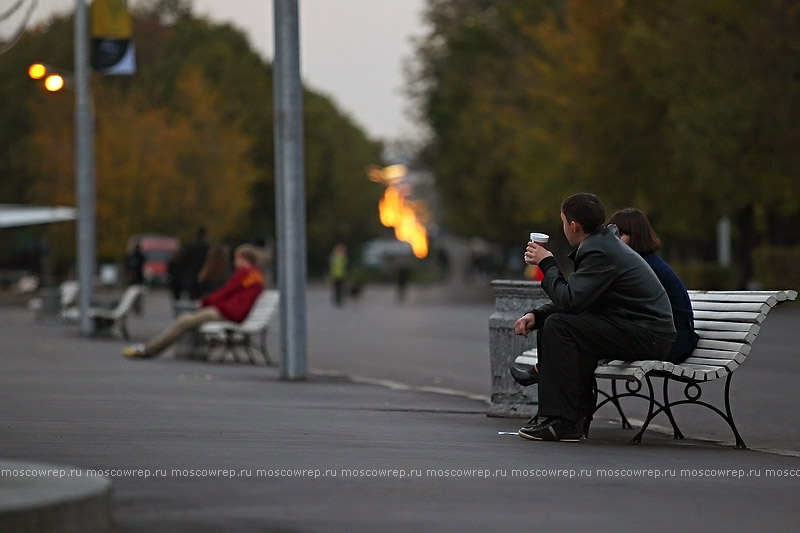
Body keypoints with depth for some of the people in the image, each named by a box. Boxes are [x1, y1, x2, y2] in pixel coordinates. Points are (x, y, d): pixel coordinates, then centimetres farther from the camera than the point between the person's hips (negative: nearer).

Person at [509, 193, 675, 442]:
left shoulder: (601, 253, -19)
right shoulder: (602, 243, 14)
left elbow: (568, 301, -25)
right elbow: (572, 300, 17)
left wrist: (547, 263, -10)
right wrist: (535, 315, 2)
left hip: (648, 337, -11)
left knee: (558, 326, -20)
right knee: (547, 322, 11)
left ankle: (564, 422, -19)